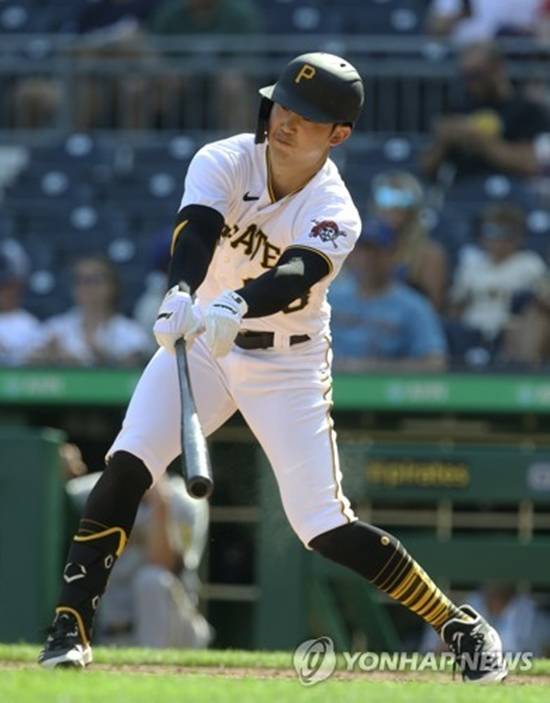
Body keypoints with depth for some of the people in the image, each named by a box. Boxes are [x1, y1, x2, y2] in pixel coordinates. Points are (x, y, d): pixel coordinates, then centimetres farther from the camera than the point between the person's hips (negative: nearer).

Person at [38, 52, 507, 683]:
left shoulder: (335, 214, -18)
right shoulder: (223, 163, -13)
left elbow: (296, 274, -38)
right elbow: (195, 232, -32)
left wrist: (235, 307, -59)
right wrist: (182, 294, -54)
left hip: (288, 364, -2)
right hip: (201, 339, 2)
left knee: (327, 529, -8)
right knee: (126, 467, -19)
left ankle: (459, 625, 7)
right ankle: (70, 627, -13)